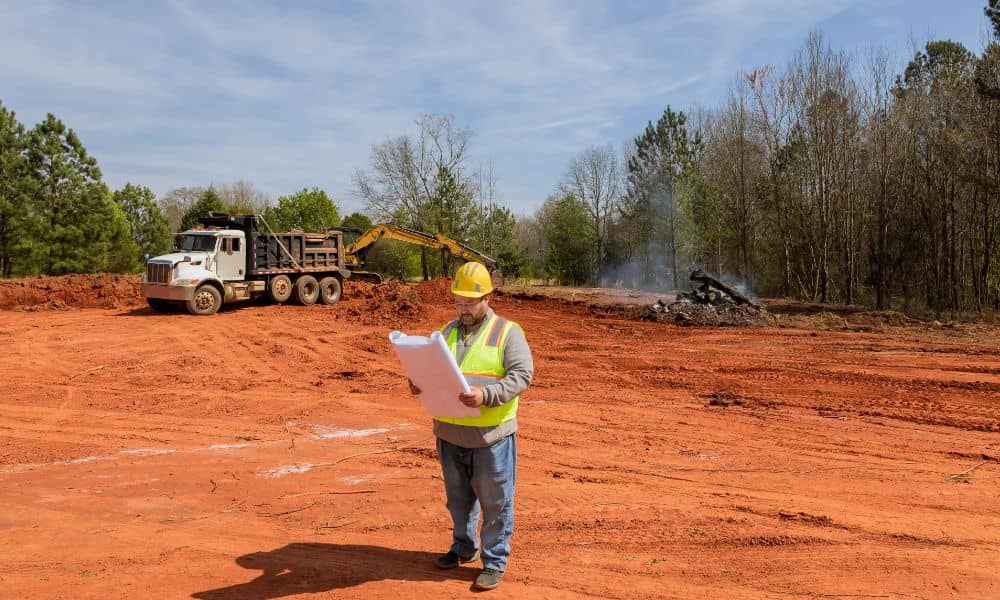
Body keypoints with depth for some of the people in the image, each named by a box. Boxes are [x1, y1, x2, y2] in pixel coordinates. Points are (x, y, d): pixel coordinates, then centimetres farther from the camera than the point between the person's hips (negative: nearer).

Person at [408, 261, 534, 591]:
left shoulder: (507, 332, -6)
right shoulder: (447, 332, 11)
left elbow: (522, 374, -15)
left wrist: (486, 395, -28)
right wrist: (419, 383, -8)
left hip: (491, 435, -5)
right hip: (450, 433, 5)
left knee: (495, 501, 5)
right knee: (458, 497, 19)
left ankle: (495, 562, 19)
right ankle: (464, 546, 39)